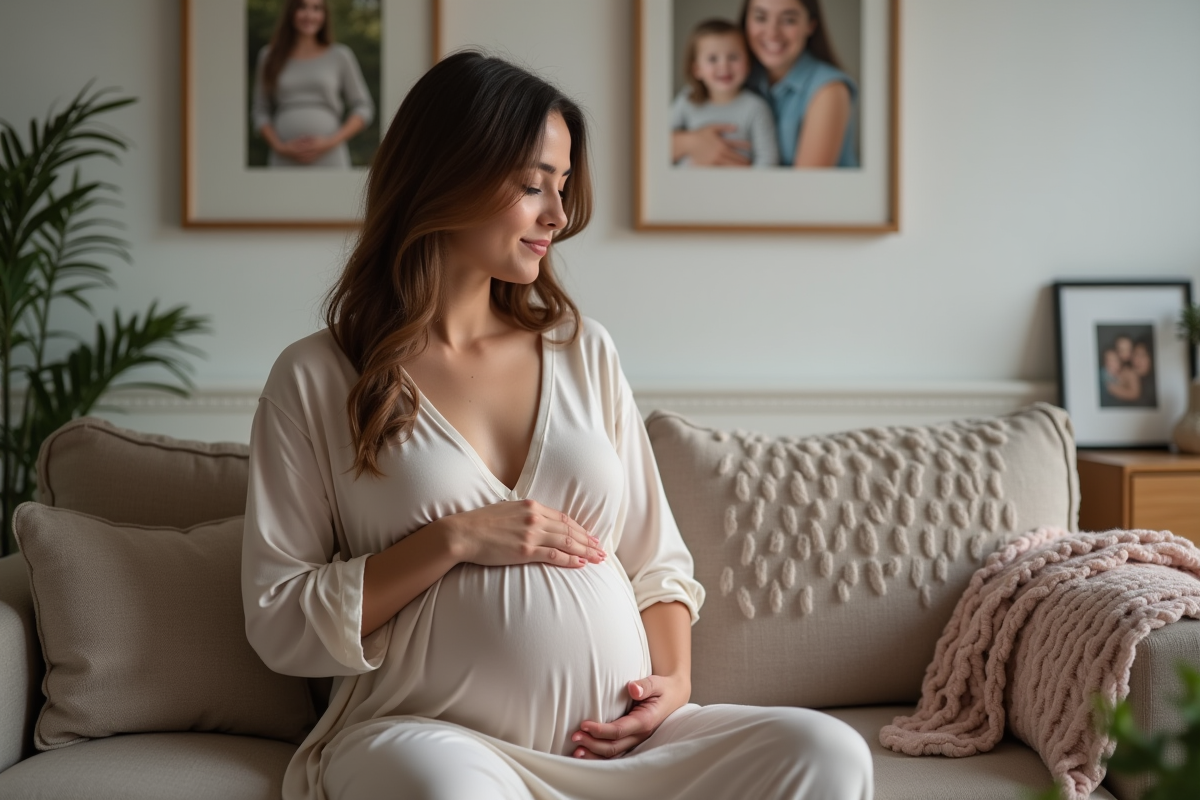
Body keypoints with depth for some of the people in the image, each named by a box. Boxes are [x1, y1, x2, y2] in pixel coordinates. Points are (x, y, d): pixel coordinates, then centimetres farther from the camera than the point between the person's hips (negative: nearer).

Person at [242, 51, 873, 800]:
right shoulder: (316, 378, 3)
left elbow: (658, 559, 17)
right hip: (433, 733, -4)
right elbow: (279, 623, -2)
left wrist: (675, 679, -2)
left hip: (618, 734, 4)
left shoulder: (583, 351, 16)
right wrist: (454, 541, -10)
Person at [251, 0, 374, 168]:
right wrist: (279, 146, -3)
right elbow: (260, 112, 13)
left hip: (329, 158, -1)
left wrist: (331, 142, -5)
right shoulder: (269, 56, 13)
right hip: (284, 161, 1)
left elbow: (364, 109, 8)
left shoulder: (340, 55, 9)